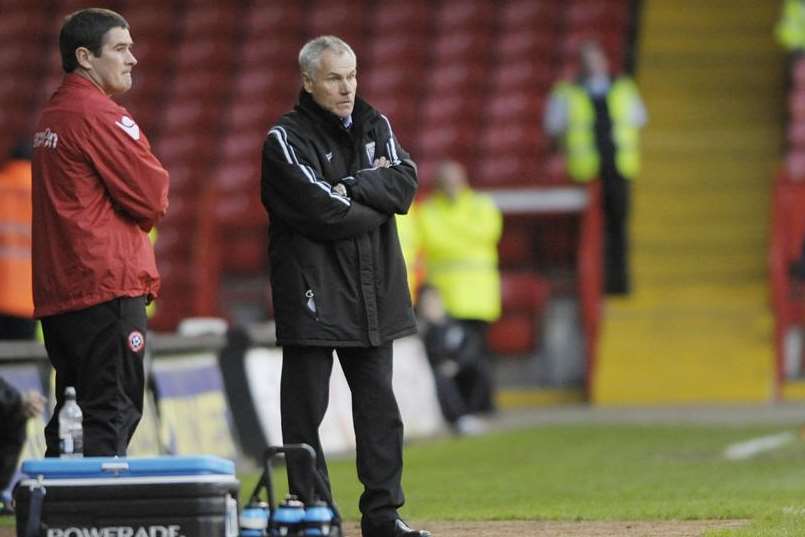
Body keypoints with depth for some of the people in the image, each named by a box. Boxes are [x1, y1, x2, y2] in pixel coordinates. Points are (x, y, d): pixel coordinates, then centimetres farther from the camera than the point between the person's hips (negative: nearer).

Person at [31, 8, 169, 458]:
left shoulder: (51, 117, 18)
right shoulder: (100, 116, -12)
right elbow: (151, 197, -12)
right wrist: (152, 202, 9)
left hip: (57, 291, 9)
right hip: (110, 285, -9)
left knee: (72, 419, 12)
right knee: (112, 417, -10)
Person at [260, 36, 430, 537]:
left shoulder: (376, 126, 11)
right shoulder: (286, 139, -7)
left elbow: (405, 183, -4)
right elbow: (324, 213, -18)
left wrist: (350, 187, -14)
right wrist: (377, 197, -6)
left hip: (373, 294, 6)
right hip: (312, 295, -6)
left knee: (379, 406, 9)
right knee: (305, 408, -2)